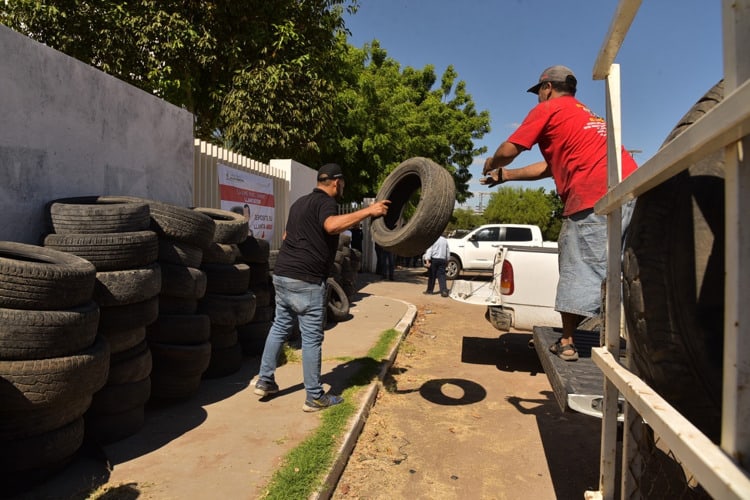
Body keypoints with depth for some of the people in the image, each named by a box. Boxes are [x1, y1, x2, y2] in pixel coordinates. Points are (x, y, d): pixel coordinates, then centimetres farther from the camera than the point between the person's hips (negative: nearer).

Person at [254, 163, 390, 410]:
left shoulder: (300, 202, 20)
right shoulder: (325, 202, -10)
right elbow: (332, 225, -33)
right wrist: (368, 211, -35)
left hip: (282, 274, 9)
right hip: (306, 281, -9)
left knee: (279, 327, 21)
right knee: (312, 338, 0)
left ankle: (264, 380, 28)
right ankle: (315, 397, 10)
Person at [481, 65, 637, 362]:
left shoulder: (548, 109, 9)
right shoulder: (585, 113, 35)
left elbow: (509, 150, 3)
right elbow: (554, 165, 35)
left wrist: (491, 164, 26)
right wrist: (505, 176, 37)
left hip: (594, 195, -8)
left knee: (580, 268, -3)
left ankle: (567, 342, 5)